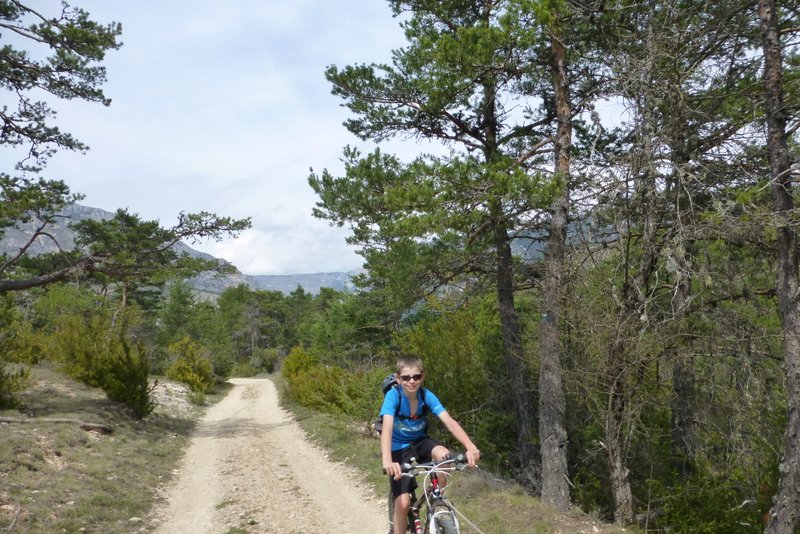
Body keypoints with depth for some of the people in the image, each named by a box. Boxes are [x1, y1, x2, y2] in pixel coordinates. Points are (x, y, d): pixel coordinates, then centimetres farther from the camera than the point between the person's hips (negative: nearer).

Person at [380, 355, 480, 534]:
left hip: (420, 441, 3)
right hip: (399, 447, -2)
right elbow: (387, 428, -40)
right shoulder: (393, 396, -26)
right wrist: (387, 461, -58)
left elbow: (449, 421, -29)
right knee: (403, 503, -13)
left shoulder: (427, 396, -18)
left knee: (444, 455, -29)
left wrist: (470, 447, -46)